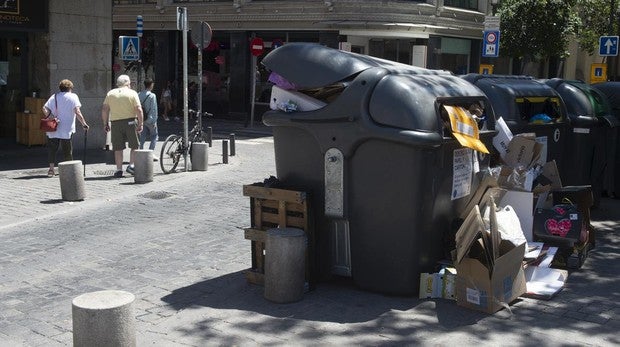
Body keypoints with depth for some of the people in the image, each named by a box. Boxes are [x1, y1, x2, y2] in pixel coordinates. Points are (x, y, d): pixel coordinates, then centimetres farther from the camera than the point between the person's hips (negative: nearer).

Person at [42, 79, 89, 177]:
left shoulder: (54, 97, 11)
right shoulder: (73, 96, 0)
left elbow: (45, 108, -1)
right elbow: (77, 112, -12)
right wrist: (84, 124, -11)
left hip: (53, 129, 3)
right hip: (67, 129, -3)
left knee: (52, 148, 8)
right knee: (67, 150, 6)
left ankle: (51, 168, 0)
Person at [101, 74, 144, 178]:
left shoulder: (110, 93, 9)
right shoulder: (132, 93, 1)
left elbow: (104, 109, 5)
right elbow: (139, 109, -8)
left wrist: (105, 123, 11)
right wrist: (140, 124, -5)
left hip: (115, 123, 2)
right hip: (130, 121, -2)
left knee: (118, 148, 6)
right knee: (134, 146, 9)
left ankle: (119, 170, 6)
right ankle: (131, 165, -1)